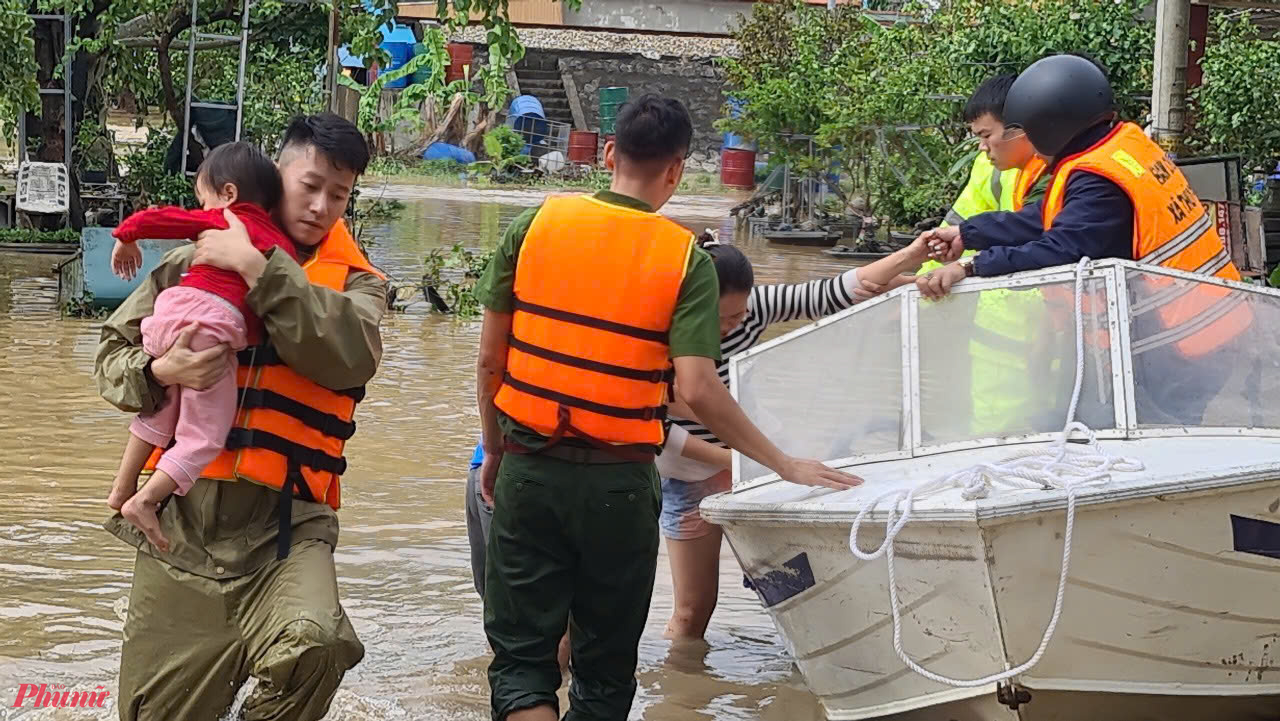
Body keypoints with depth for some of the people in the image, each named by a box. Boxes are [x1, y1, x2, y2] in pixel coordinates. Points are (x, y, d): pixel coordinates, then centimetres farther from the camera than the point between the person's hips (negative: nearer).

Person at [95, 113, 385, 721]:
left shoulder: (355, 282, 9)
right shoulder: (198, 260, 11)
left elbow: (350, 357, -13)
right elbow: (112, 356, 11)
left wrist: (259, 268, -13)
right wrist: (160, 372, -12)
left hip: (284, 525, -2)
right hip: (182, 517, 2)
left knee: (312, 648, -32)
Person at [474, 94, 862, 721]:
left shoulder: (534, 226, -1)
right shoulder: (686, 261, -6)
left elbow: (490, 359, 2)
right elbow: (697, 389, -14)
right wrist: (786, 466, -5)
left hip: (529, 471, 1)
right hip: (618, 483, -1)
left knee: (521, 657, 6)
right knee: (605, 670, 16)